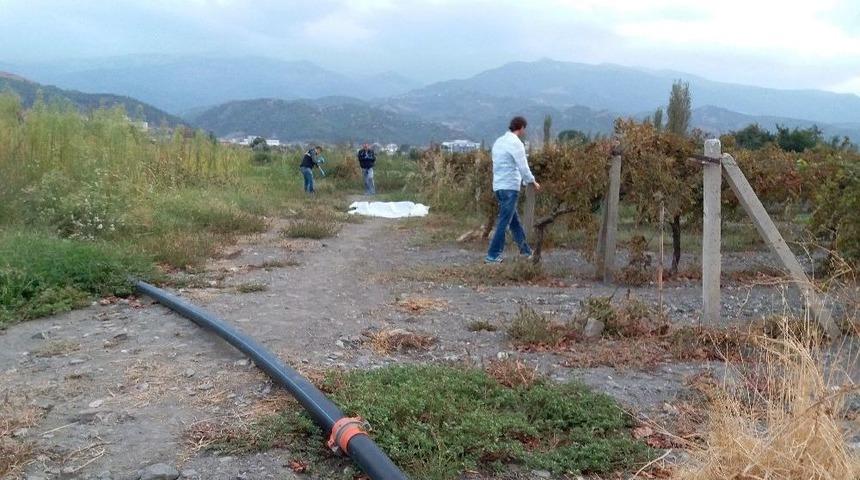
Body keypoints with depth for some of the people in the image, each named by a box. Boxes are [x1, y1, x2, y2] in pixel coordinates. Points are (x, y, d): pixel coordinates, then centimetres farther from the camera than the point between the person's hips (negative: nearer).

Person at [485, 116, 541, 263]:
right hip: (510, 187, -9)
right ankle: (492, 255, -3)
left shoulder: (499, 141, 13)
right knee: (504, 222, -4)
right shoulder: (516, 143, -13)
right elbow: (523, 167, -14)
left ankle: (525, 250, 27)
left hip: (498, 186, 9)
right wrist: (533, 182, 1)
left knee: (514, 220, 17)